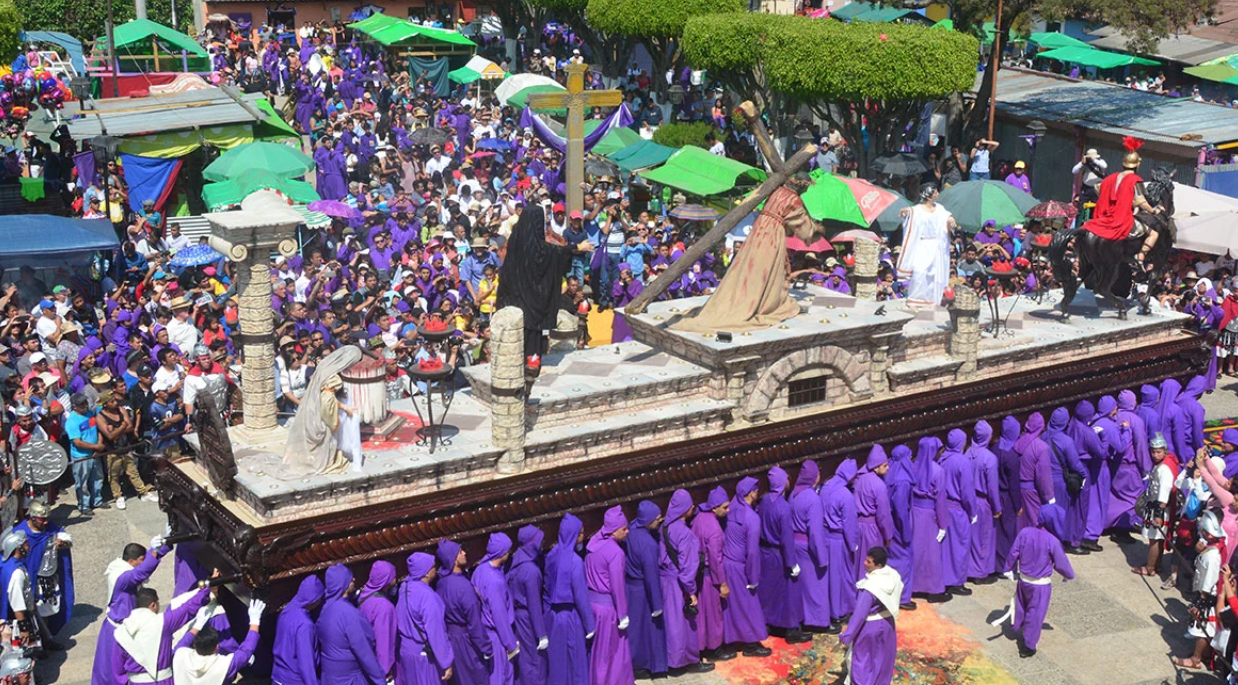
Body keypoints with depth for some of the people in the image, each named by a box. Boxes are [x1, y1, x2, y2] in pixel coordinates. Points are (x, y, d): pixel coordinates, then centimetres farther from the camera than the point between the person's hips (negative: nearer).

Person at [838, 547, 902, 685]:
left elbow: (859, 614, -28)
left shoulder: (869, 587, -34)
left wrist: (846, 636, -19)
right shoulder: (893, 575, -14)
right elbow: (896, 597, 4)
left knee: (862, 658, 14)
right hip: (887, 622, 7)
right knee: (883, 656, 25)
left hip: (869, 627, -7)